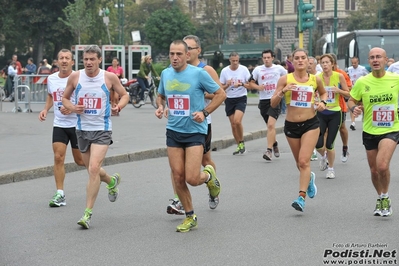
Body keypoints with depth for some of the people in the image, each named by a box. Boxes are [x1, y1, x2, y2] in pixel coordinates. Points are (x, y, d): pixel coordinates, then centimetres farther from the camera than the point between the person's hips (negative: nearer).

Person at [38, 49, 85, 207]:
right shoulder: (51, 79, 4)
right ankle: (60, 194, -2)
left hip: (77, 124, -4)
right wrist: (46, 109, 8)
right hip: (59, 124, 4)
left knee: (80, 161, 6)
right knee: (58, 157, -7)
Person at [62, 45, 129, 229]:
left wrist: (118, 106, -14)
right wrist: (72, 108, -11)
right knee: (92, 170, 16)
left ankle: (88, 212, -11)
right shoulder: (75, 77, -2)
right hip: (82, 129, 4)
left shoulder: (109, 77, -7)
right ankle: (112, 181, 50)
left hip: (102, 129, -4)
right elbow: (65, 98, 10)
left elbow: (124, 95, 7)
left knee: (93, 169, -18)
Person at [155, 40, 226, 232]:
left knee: (192, 179, -13)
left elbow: (220, 94, -3)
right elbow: (161, 96, 23)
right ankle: (190, 217, 18)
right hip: (173, 131, 5)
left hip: (195, 131, -4)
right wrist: (160, 107, 0)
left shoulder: (198, 73, -10)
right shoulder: (166, 74, 5)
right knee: (178, 178, 2)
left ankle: (208, 175, 24)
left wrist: (205, 112, -14)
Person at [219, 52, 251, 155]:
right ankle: (239, 146, 19)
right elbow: (221, 88, 4)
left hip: (241, 98, -3)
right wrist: (227, 85, -17)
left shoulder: (244, 69, -4)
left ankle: (242, 142, 0)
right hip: (229, 99, 3)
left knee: (237, 121, -21)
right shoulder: (224, 71, 0)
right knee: (233, 124, 5)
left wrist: (242, 84, -20)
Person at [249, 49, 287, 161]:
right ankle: (274, 144, 39)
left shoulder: (279, 68, 2)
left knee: (271, 124, -19)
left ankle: (269, 150, -21)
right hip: (263, 100, 3)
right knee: (269, 126, 14)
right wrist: (258, 87, -10)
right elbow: (251, 83, 9)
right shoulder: (258, 69, 5)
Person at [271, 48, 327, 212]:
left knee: (304, 161, -16)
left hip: (310, 124, -1)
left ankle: (301, 198, -17)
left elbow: (323, 93, 21)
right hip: (291, 125, 2)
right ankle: (309, 178, 48)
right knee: (300, 163, 15)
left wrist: (323, 102, 0)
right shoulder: (285, 79, -4)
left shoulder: (315, 80, 0)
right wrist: (282, 91, -23)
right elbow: (273, 104, -6)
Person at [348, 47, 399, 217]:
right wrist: (354, 108, -15)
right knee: (374, 170, 13)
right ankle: (380, 199, 39)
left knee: (382, 166, -23)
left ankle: (385, 198, 2)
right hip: (369, 131, 3)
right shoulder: (362, 82, -6)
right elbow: (351, 101, 6)